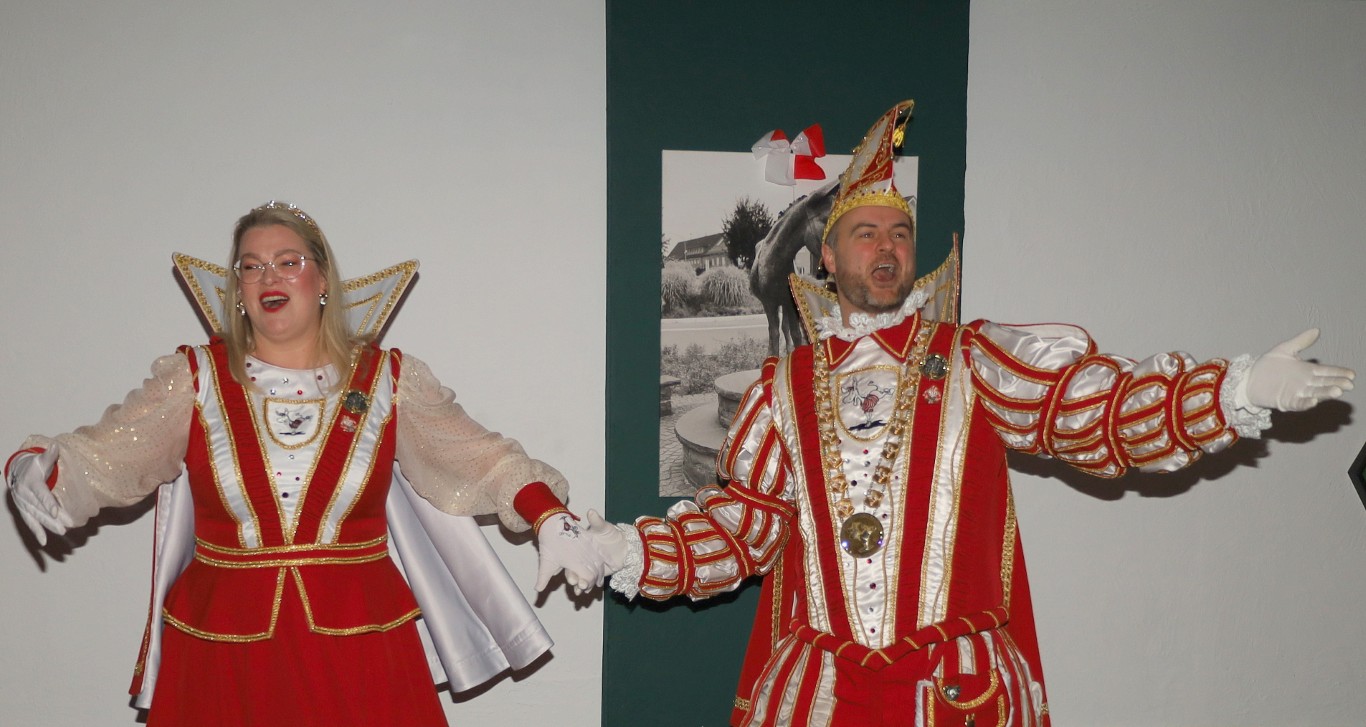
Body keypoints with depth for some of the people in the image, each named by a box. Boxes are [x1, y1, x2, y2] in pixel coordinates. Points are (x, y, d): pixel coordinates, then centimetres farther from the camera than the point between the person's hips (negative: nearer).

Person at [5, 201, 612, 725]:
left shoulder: (388, 380, 3)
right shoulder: (194, 379, 3)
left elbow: (483, 461, 1)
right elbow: (97, 459, -3)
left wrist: (552, 519, -13)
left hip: (357, 649, 0)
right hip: (224, 650, 1)